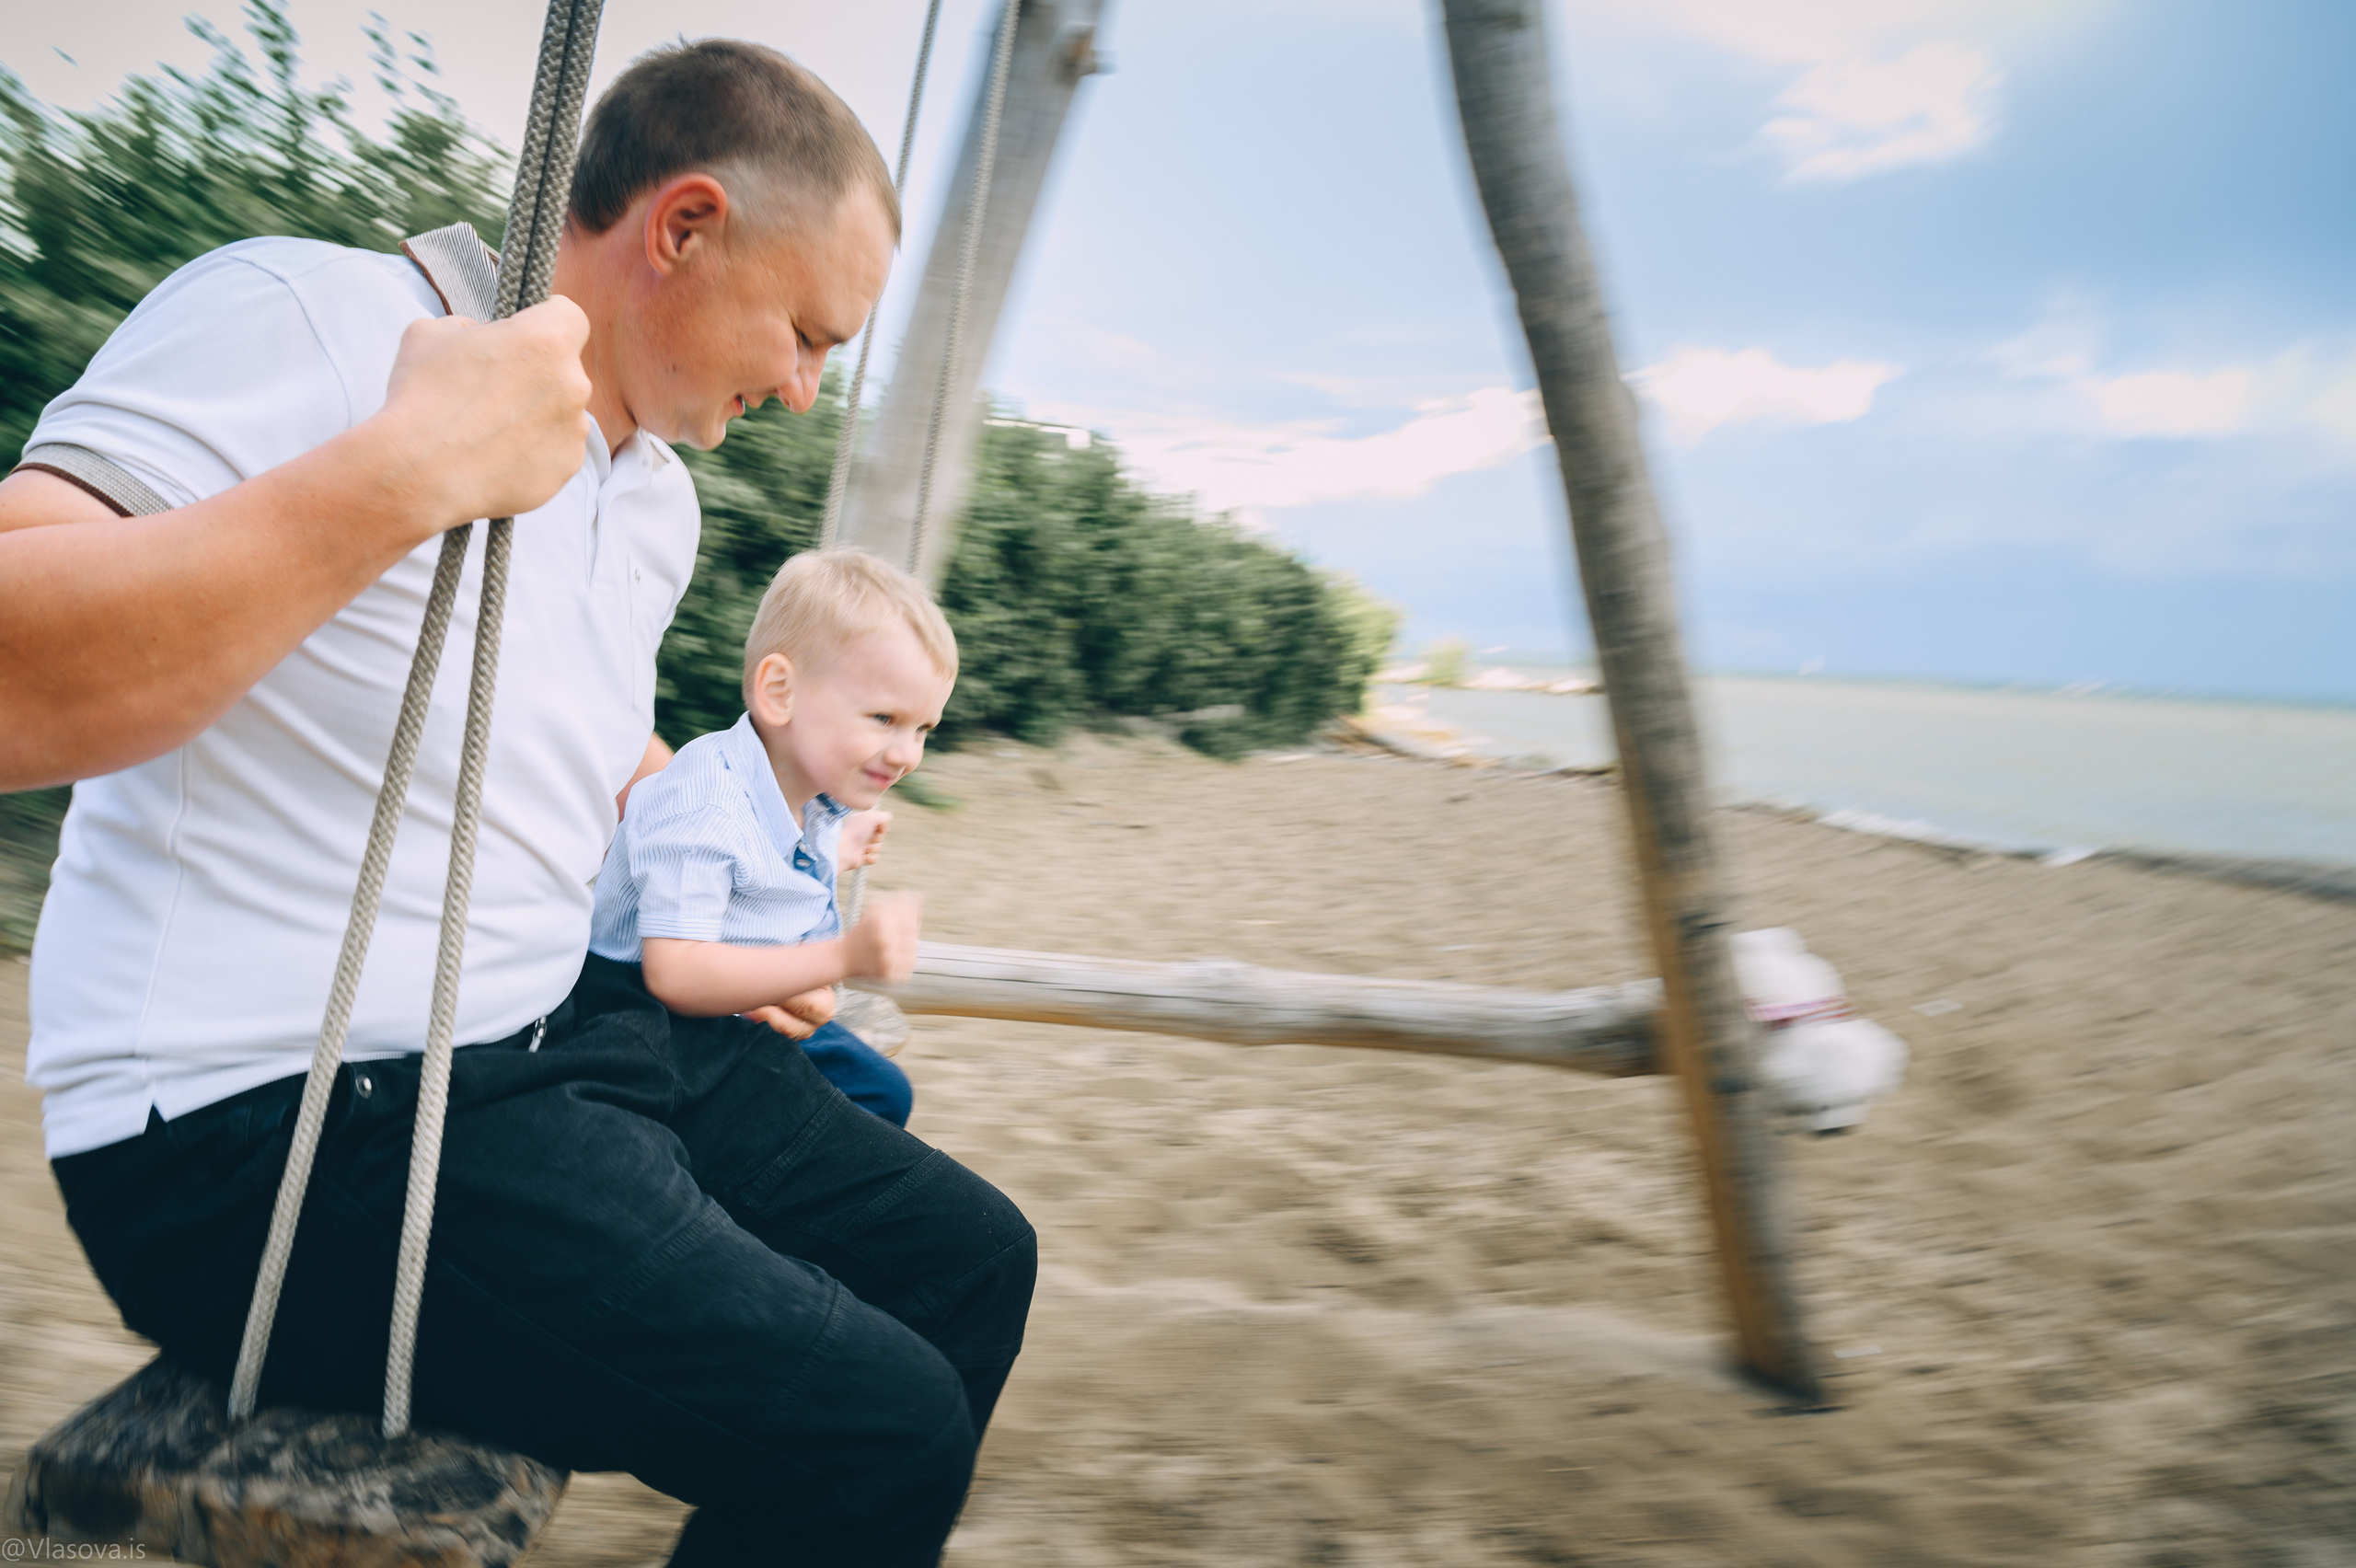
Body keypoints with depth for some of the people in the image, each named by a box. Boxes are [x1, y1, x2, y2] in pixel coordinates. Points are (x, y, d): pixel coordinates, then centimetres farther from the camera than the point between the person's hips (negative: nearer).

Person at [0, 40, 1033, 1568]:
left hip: (557, 1038, 9)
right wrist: (409, 469, -30)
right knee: (873, 1431, -20)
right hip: (271, 1126, -8)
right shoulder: (303, 316, -13)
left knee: (970, 1256, 8)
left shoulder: (660, 497, 12)